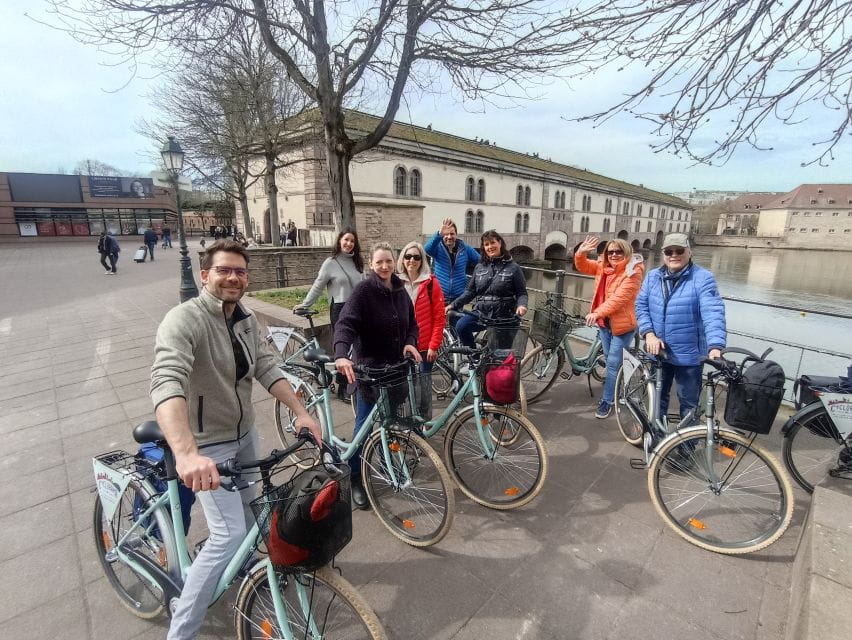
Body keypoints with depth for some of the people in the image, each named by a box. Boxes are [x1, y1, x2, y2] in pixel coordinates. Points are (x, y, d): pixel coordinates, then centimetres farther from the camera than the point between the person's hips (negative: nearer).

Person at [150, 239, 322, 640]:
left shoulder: (246, 319, -2)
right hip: (208, 444, -7)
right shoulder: (184, 320, -26)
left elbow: (267, 369, -5)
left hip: (245, 433, 7)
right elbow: (165, 384, -40)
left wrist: (301, 412, -15)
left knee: (248, 511, 25)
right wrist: (187, 453, -53)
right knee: (229, 534, -9)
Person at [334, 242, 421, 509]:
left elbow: (412, 322, 12)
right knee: (365, 424, 2)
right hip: (370, 367, -5)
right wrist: (341, 355, -43)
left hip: (397, 367, 6)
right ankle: (355, 478, 19)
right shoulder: (363, 290, -14)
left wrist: (410, 342, -10)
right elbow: (345, 323, -26)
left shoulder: (400, 290, 5)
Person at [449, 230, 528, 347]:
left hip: (503, 317, -2)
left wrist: (521, 305, -21)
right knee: (461, 326, -24)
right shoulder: (479, 267, 9)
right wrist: (453, 305, 1)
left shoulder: (513, 267, -1)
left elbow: (521, 292, 0)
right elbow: (470, 291, 11)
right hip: (480, 313, 2)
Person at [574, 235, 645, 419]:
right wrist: (581, 252, -14)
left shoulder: (633, 272, -17)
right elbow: (582, 266, 8)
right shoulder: (603, 267, 4)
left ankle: (607, 401, 12)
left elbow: (619, 298, -26)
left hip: (622, 324, -7)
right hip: (605, 322, 7)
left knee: (614, 364, 0)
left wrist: (597, 313, -35)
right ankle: (617, 388, 42)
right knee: (611, 360, 21)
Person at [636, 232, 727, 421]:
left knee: (689, 403, 11)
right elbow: (641, 306, 0)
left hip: (689, 355, -4)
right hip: (658, 351, 4)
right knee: (658, 397, 22)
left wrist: (715, 346, -36)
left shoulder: (703, 278, -11)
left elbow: (713, 313, -22)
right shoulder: (653, 277, 2)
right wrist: (649, 334, -15)